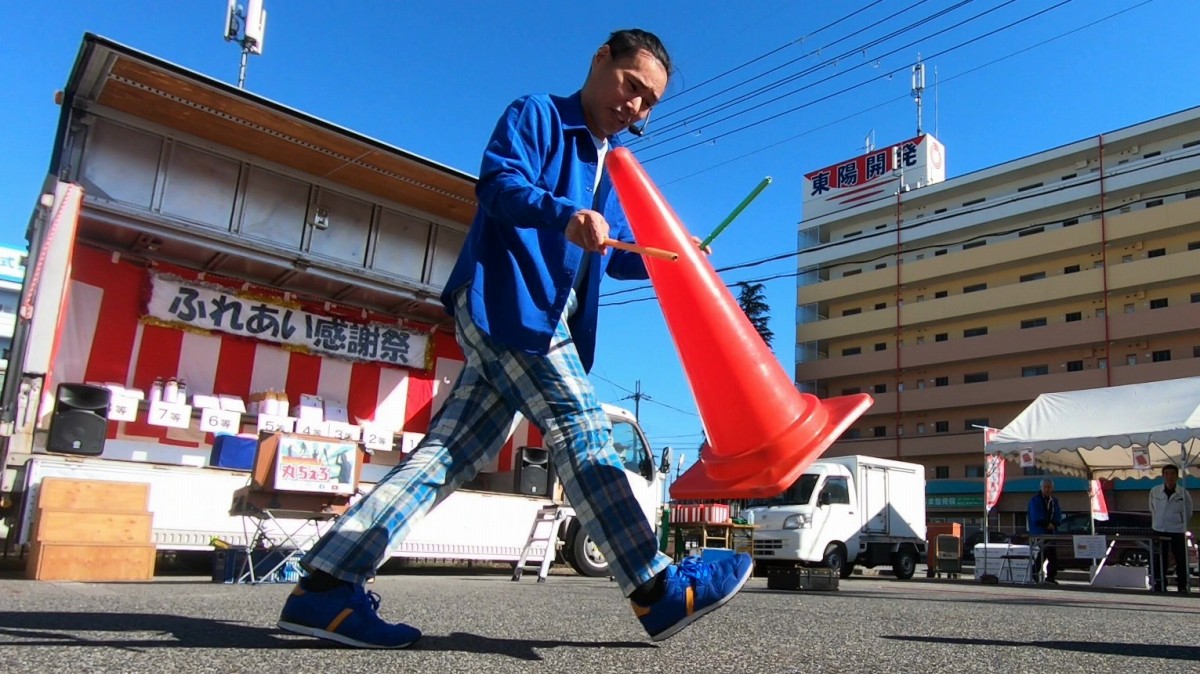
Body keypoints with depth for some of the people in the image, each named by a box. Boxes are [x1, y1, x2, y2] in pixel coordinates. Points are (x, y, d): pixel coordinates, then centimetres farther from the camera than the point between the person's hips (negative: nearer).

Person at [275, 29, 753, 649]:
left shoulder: (615, 164, 27)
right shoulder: (536, 115, 3)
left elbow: (613, 256, 23)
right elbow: (499, 182, -15)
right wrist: (564, 214, -33)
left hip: (544, 319, 9)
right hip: (505, 300, -9)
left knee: (452, 451, 2)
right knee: (582, 434, -12)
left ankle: (325, 586, 4)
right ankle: (658, 592, -7)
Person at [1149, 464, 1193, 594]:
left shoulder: (1183, 493, -7)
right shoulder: (1154, 491, -3)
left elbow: (1188, 514, 6)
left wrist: (1181, 525, 8)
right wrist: (1156, 523, 8)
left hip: (1177, 532, -1)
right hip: (1159, 531, 1)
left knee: (1181, 560, 6)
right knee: (1159, 560, 7)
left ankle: (1182, 586, 18)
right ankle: (1160, 586, 17)